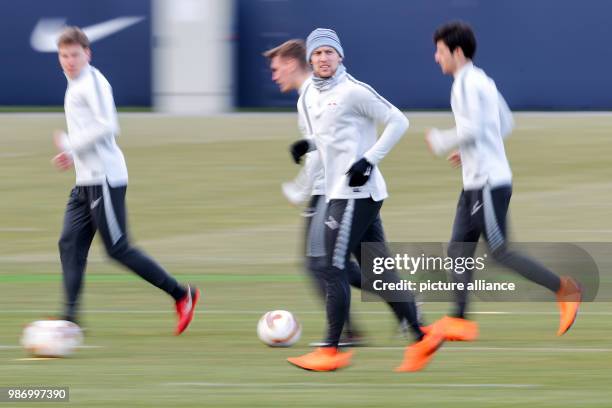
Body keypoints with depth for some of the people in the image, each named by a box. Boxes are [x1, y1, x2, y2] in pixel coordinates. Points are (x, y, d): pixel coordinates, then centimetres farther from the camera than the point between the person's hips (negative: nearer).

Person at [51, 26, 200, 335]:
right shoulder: (75, 86, 17)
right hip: (86, 180, 10)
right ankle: (70, 318, -1)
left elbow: (107, 127, -22)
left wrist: (70, 145, -15)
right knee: (70, 245, 1)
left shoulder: (92, 82, -12)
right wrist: (73, 156, 15)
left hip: (104, 179, -10)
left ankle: (181, 295, 2)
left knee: (117, 248, -6)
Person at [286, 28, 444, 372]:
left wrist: (369, 160, -17)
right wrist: (308, 145, 7)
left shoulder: (352, 91, -11)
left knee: (334, 269, -8)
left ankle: (332, 351, -3)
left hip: (357, 192, -9)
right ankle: (422, 337, 10)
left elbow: (398, 122, -11)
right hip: (339, 191, 9)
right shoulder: (309, 98, 14)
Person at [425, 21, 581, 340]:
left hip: (489, 182, -10)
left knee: (499, 251, -7)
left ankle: (564, 289, -3)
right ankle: (459, 320, 5)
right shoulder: (482, 81, 16)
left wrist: (440, 142, -8)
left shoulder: (468, 83, -14)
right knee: (459, 249, 6)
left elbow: (472, 130, -23)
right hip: (475, 181, 10)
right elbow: (506, 123, 23)